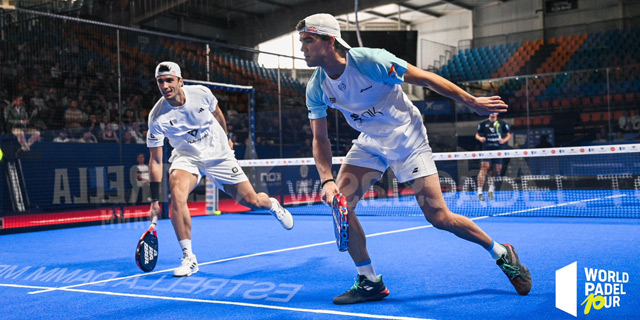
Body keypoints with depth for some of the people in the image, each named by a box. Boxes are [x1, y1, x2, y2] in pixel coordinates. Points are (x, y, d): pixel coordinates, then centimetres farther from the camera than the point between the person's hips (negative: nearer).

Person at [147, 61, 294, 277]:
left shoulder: (201, 93, -17)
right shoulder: (157, 117, -20)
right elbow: (155, 160, -15)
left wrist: (226, 138, 21)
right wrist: (155, 200, -17)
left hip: (219, 155, 1)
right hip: (187, 157, -1)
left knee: (251, 201, 0)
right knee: (176, 195, -31)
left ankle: (272, 205, 40)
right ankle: (189, 258, -19)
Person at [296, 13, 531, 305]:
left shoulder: (370, 61, -26)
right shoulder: (316, 89, -11)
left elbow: (426, 78, -16)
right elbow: (320, 139, -4)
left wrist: (471, 101, -10)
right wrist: (327, 179, -20)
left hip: (407, 140, -5)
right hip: (369, 144, 5)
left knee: (439, 217, -9)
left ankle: (502, 255, 16)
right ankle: (369, 282, 4)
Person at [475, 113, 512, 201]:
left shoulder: (502, 124, 10)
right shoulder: (483, 124, 10)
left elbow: (509, 135, 13)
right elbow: (477, 135, 15)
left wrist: (504, 140, -7)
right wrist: (480, 138, -7)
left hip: (498, 149, 2)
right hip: (487, 149, -2)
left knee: (497, 170, 3)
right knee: (484, 167, -15)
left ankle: (491, 191, 23)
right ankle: (479, 193, -16)